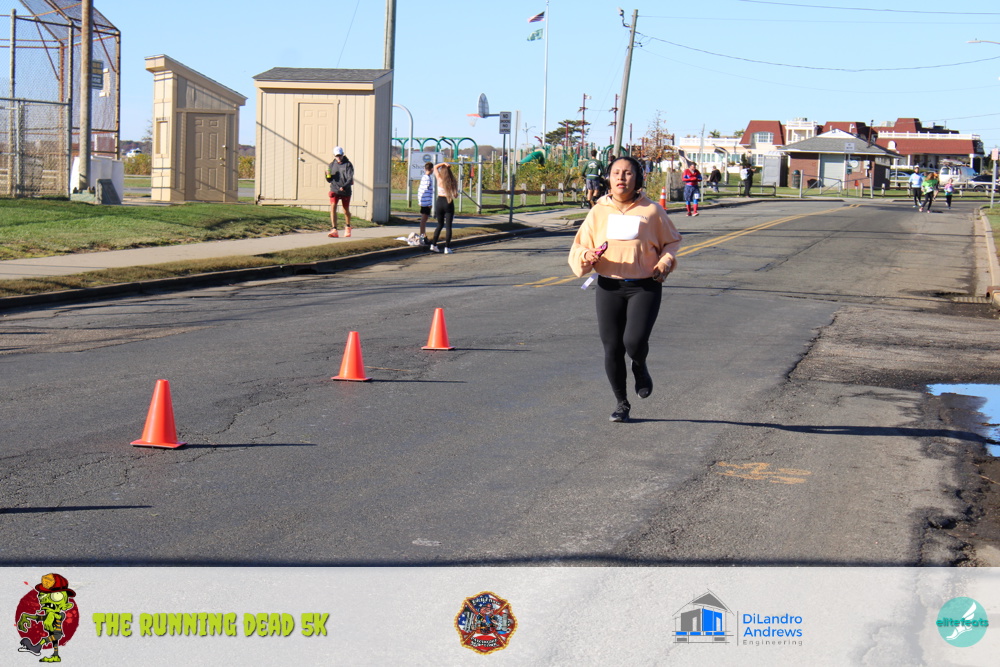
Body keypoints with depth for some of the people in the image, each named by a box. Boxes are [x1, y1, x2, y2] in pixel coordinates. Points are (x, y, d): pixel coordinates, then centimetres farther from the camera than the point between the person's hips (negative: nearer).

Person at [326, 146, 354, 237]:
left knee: (346, 210, 11)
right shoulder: (332, 165, 6)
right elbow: (329, 180, 10)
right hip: (334, 190, 2)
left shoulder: (348, 164, -5)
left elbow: (350, 178, -16)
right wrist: (328, 175, -13)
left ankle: (347, 227, 39)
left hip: (345, 191, -2)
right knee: (333, 207, -17)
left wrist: (344, 187, -32)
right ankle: (334, 230, -22)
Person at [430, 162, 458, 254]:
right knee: (448, 226, 1)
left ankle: (433, 245, 14)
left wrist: (444, 163, 0)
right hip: (449, 203, -2)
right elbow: (455, 195, -5)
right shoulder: (453, 182, -5)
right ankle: (447, 248, -4)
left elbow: (435, 167, 10)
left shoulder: (439, 179, -4)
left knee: (440, 224, 17)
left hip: (439, 202, 2)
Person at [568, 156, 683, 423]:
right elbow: (578, 249, 9)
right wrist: (587, 256, -15)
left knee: (635, 341, -19)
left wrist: (665, 262, -5)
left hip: (645, 287, -2)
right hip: (609, 287, 2)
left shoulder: (652, 211, 2)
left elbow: (671, 241, 15)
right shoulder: (598, 212, 6)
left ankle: (640, 367, 19)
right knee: (612, 348, 3)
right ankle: (622, 403, 23)